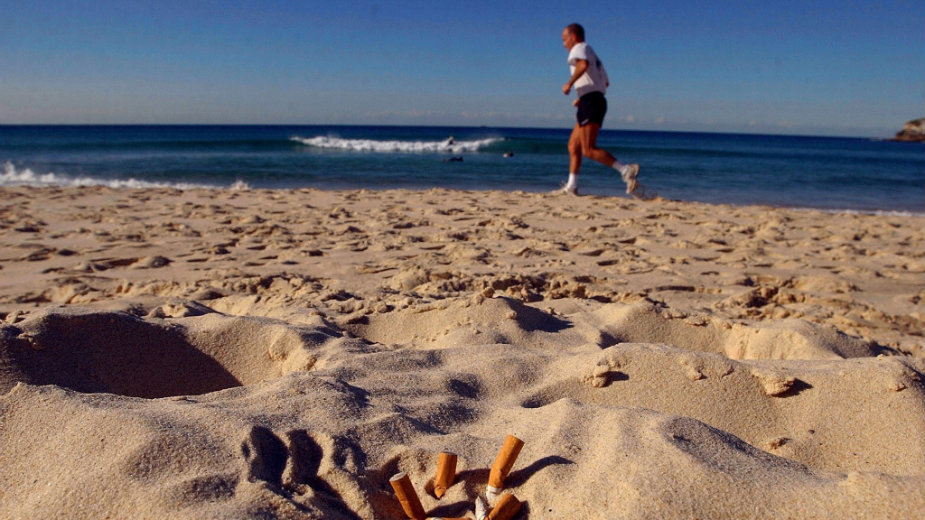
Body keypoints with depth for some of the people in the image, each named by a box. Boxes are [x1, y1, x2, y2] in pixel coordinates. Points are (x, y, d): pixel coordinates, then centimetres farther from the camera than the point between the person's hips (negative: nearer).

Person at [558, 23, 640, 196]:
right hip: (598, 100, 10)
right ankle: (571, 187, 9)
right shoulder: (592, 54, 29)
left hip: (590, 102, -10)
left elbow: (583, 64, -26)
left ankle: (626, 170, -23)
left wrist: (569, 83, -16)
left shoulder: (579, 48, 0)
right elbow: (605, 82, 35)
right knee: (573, 145, 10)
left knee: (588, 150, -16)